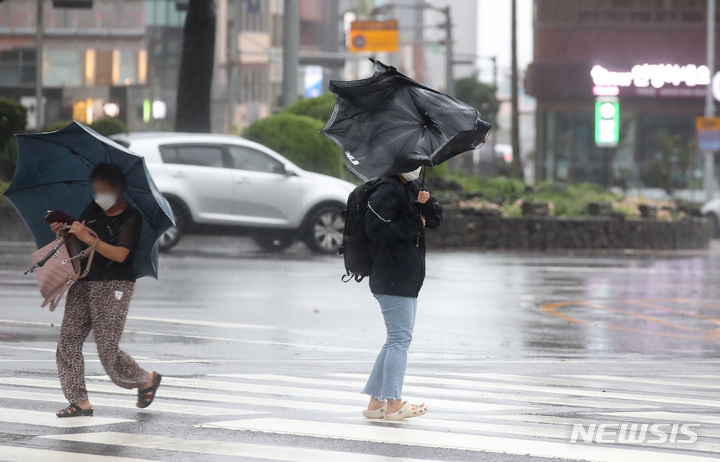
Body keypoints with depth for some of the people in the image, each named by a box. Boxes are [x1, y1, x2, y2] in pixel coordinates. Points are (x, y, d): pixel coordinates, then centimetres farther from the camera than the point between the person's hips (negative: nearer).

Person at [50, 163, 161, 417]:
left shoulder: (131, 218, -9)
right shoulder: (94, 209, 11)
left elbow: (120, 254, -20)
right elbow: (78, 230, 24)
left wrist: (88, 238, -27)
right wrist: (63, 231, 1)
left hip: (114, 286, -7)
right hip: (83, 282, 7)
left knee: (107, 349, -7)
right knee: (68, 342, -4)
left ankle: (147, 380, 20)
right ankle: (80, 402, 0)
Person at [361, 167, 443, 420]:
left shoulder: (412, 188, 15)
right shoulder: (387, 191, -14)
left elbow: (435, 219, 14)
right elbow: (377, 229, -24)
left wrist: (426, 203, -8)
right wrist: (415, 224, -16)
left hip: (408, 276, 10)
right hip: (393, 278, -10)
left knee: (398, 338, 14)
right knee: (400, 338, -8)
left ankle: (375, 403, 18)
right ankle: (393, 403, -4)